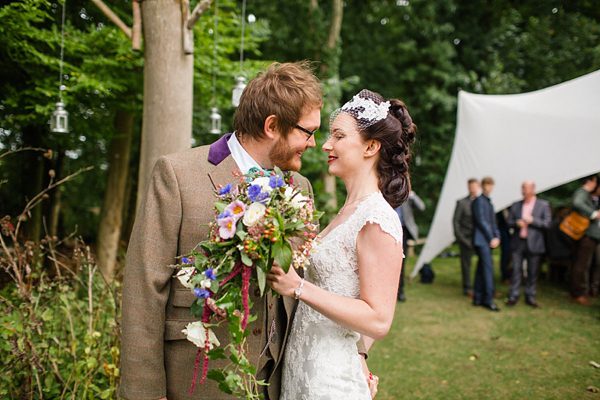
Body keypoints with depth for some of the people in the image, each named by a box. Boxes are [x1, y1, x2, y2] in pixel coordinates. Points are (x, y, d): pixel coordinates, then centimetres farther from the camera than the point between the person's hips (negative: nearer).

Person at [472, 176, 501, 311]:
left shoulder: (489, 202, 21)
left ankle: (478, 298, 14)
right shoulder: (479, 200, -7)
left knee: (482, 269, 9)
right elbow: (481, 221, -13)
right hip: (482, 240, -9)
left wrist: (497, 237, 7)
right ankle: (488, 300, -9)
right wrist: (491, 238, -12)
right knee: (488, 267, -12)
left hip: (488, 241, 9)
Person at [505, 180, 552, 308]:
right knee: (516, 271, 0)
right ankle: (513, 296, 8)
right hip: (518, 243, 2)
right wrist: (516, 223, -10)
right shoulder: (515, 205, 11)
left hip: (534, 244, -2)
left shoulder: (543, 205, 3)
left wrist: (532, 220, -15)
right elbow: (508, 222, 11)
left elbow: (547, 223, -3)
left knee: (532, 272, 4)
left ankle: (530, 297, 16)